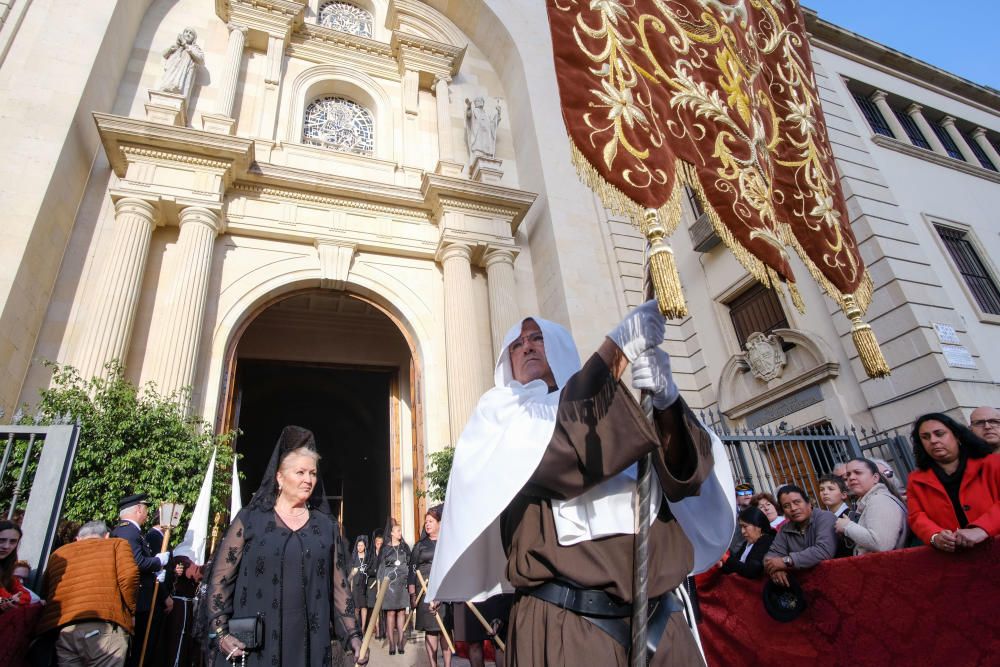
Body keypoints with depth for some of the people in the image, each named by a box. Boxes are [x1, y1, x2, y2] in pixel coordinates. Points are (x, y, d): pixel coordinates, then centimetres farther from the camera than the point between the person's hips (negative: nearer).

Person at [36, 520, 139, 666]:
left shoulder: (57, 553, 28)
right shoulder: (117, 543, 13)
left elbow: (45, 593, 24)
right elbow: (129, 575, -3)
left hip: (59, 630, 5)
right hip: (102, 625, -4)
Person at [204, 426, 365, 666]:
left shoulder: (327, 526, 5)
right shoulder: (249, 519, -1)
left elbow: (338, 584, 6)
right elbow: (220, 577, 0)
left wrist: (353, 634, 1)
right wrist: (220, 632, -9)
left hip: (309, 642, 2)